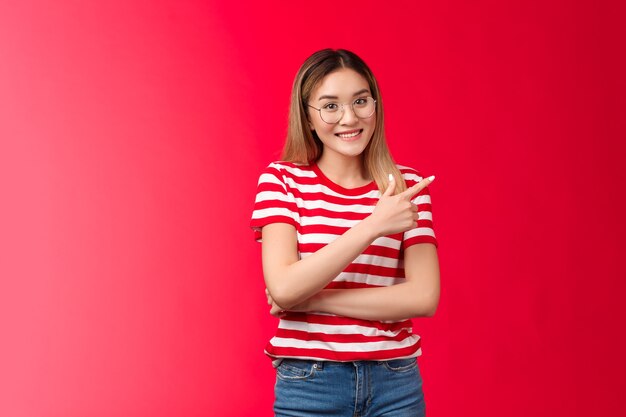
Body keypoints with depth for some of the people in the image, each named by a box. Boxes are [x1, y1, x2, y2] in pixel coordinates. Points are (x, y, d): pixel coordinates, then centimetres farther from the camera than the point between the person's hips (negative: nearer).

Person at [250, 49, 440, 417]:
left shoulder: (407, 185, -1)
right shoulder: (282, 179, -4)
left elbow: (424, 297, -10)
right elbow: (283, 288, -16)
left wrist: (308, 300, -14)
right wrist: (372, 226, -23)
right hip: (308, 385, -1)